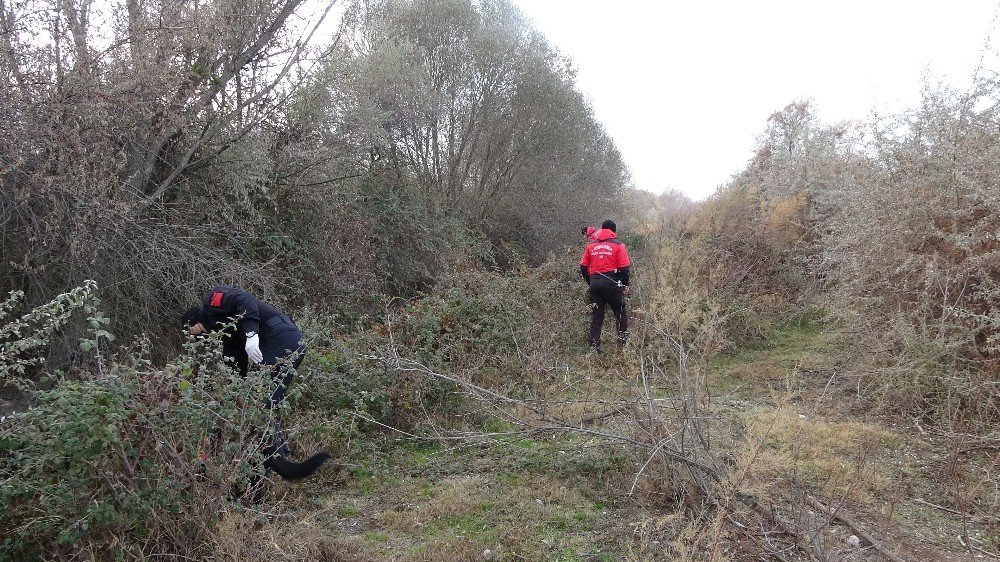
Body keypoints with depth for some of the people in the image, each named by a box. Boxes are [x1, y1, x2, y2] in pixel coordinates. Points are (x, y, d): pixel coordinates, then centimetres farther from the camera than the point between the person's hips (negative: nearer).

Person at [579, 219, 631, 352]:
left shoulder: (591, 245, 10)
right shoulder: (618, 245, -1)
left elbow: (583, 266, 9)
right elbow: (624, 267, -7)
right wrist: (626, 285, 3)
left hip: (595, 283, 4)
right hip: (611, 283, -4)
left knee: (596, 316, 9)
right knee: (620, 313, 12)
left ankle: (594, 346, 7)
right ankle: (623, 341, 12)